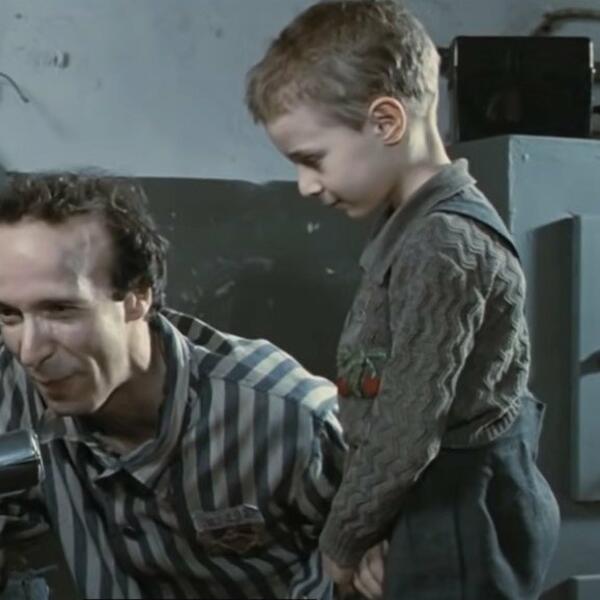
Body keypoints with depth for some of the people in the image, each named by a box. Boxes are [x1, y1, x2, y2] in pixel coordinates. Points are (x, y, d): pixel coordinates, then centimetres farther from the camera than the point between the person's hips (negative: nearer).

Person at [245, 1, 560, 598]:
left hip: (455, 523, -9)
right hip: (440, 514, 9)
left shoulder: (441, 247, -22)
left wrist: (342, 541, -7)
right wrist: (367, 532, 2)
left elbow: (406, 435, -21)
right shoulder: (416, 229, 9)